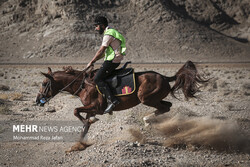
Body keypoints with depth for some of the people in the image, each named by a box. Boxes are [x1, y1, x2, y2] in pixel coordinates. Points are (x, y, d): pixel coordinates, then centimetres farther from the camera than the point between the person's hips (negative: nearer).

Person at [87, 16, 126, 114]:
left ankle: (112, 100, -22)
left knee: (97, 79, -13)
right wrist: (94, 60, 19)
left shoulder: (108, 34, -14)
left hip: (112, 61, -10)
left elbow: (101, 51, -16)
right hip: (114, 60, 10)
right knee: (100, 77, 17)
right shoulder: (111, 32, 19)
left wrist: (91, 62, -8)